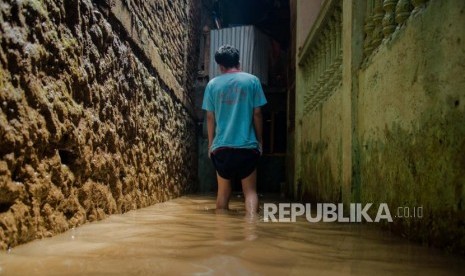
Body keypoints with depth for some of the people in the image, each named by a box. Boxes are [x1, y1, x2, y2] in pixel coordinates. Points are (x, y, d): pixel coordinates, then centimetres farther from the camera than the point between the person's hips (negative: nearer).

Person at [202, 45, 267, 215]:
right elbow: (257, 113, 0)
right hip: (247, 145, -1)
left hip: (221, 146, 2)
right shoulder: (252, 80, 1)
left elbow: (210, 117, 6)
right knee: (250, 191, 4)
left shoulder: (213, 84, 4)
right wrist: (260, 140, 10)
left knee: (223, 191, 14)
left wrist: (210, 144, 15)